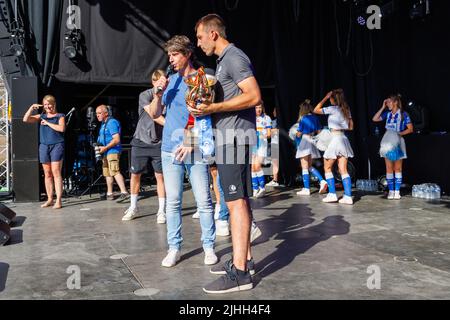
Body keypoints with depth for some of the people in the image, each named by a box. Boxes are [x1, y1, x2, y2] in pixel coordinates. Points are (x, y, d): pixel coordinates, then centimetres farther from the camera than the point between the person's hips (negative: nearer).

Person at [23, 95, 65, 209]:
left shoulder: (60, 116, 5)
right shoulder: (41, 117, 16)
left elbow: (61, 128, -13)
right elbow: (25, 119, 7)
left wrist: (48, 123, -7)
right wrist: (31, 108, -1)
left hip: (57, 145, -4)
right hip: (44, 146, 4)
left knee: (56, 172, -10)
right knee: (47, 174, 5)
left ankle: (59, 200, -9)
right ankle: (49, 199, 11)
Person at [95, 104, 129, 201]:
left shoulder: (112, 122, -12)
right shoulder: (103, 124, 19)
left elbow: (116, 139, -20)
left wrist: (105, 147, -21)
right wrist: (100, 147, 13)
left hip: (112, 151, -10)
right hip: (106, 152, 10)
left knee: (115, 171, -21)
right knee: (107, 173, 13)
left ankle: (124, 192, -27)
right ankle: (109, 194, 20)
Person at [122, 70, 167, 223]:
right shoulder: (145, 95, -6)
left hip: (159, 143, 1)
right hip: (141, 141, -1)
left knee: (160, 176, -2)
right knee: (135, 175, 7)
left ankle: (162, 211, 7)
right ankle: (133, 208, 24)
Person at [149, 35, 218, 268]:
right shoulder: (171, 80, 13)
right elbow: (154, 114, 15)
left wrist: (191, 142, -15)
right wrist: (159, 94, -2)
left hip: (195, 150, -4)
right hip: (170, 149, 4)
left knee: (204, 201, 0)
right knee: (172, 202, 6)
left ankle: (209, 247, 12)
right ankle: (174, 248, 15)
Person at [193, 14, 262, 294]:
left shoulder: (234, 57, -9)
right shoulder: (224, 61, 22)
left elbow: (254, 96, -19)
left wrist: (214, 108, -20)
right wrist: (207, 106, 14)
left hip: (235, 137, -10)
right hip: (228, 137, 10)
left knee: (236, 202, -11)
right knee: (239, 200, 11)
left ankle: (240, 272, -8)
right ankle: (244, 258, 20)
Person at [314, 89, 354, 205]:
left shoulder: (333, 109, -8)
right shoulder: (346, 110, 12)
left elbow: (316, 110, 0)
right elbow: (351, 127, 15)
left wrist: (325, 97, 2)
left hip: (335, 138, -7)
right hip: (344, 138, 7)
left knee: (328, 168, 7)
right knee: (343, 170, 4)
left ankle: (332, 194, 4)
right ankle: (348, 196, -1)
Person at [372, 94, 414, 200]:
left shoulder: (403, 114, -3)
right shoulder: (387, 114, 8)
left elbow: (410, 129, -4)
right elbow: (375, 119, 3)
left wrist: (400, 133, -15)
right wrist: (382, 108, 1)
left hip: (397, 142, -3)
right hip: (388, 142, 3)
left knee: (398, 168, 2)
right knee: (389, 168, 2)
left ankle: (397, 191, 6)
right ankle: (391, 191, 7)